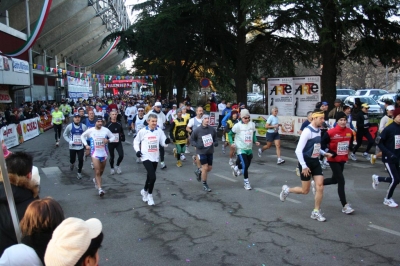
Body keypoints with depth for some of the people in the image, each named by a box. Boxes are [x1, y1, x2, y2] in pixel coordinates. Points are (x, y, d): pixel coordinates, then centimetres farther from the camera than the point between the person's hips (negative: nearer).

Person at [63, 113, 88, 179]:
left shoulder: (83, 126, -4)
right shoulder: (70, 126, -6)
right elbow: (64, 134, 4)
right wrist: (69, 141, -8)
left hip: (81, 147, 0)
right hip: (72, 147, 0)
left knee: (80, 160, -4)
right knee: (72, 159, 12)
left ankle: (79, 172, 17)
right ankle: (72, 164, 50)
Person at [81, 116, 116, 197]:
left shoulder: (106, 130, -7)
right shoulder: (90, 130, -7)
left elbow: (113, 137, 5)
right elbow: (82, 136, 10)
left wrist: (108, 140, -15)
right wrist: (86, 145, 0)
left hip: (104, 153, 2)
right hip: (95, 153, -2)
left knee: (101, 171, 20)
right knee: (97, 172, -10)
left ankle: (96, 180, 49)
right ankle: (100, 189, -10)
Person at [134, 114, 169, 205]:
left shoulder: (159, 131, -1)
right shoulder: (143, 131, -8)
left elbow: (163, 143, 0)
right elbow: (136, 141, 6)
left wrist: (166, 141, -21)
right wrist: (137, 150, -7)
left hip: (155, 157, 4)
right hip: (146, 157, -4)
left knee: (150, 176, 18)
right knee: (153, 177, -15)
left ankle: (144, 191, 44)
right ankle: (149, 195, 7)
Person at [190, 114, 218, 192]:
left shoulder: (212, 129, -1)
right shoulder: (197, 130, -11)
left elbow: (215, 137, 16)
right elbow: (191, 140, -2)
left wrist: (216, 142, -5)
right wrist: (197, 145, -18)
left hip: (210, 151, 5)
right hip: (201, 151, -5)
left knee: (209, 168, 11)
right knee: (205, 168, -7)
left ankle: (199, 172, 42)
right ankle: (205, 185, 11)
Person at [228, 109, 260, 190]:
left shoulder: (252, 124, -2)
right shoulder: (237, 126, -14)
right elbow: (230, 134, -2)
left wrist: (255, 141, 0)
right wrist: (231, 142, -15)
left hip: (249, 149, 5)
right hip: (241, 149, -5)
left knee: (247, 164, 18)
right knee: (245, 165, -12)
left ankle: (236, 167, 49)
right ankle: (246, 182, 3)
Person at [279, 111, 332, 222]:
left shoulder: (319, 130, 5)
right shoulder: (307, 131, -20)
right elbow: (298, 150, -23)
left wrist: (324, 153, 4)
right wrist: (304, 166, -23)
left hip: (315, 162, 7)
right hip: (306, 163, -7)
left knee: (320, 186, -1)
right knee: (305, 190, 2)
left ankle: (316, 212, 11)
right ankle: (286, 190, 29)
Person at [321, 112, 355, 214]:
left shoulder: (350, 132, -3)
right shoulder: (331, 132, -18)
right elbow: (323, 143, -12)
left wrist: (347, 150, 8)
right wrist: (330, 152, -18)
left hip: (343, 159, 6)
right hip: (333, 160, -6)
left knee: (335, 180, 16)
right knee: (341, 181, -8)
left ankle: (316, 183, 41)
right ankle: (345, 206, 0)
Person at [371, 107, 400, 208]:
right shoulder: (389, 129, -15)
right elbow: (379, 142, -14)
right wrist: (389, 153, -19)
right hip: (388, 158, -6)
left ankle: (377, 178, 34)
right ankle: (388, 199, 16)